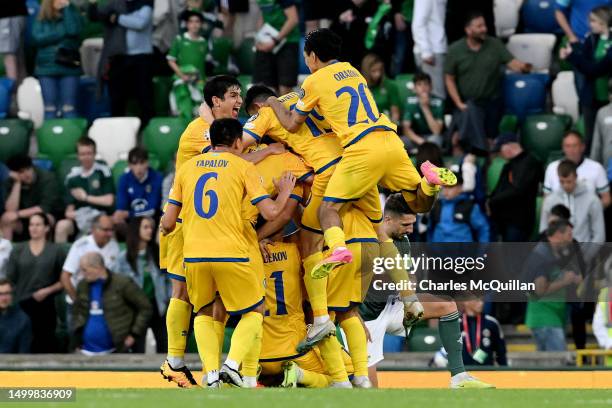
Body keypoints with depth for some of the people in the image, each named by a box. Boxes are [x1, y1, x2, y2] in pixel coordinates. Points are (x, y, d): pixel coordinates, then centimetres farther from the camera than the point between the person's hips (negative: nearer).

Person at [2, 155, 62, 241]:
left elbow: (45, 208, -26)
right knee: (6, 218, -25)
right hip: (23, 223, 3)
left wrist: (18, 214, -28)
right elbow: (11, 210, -20)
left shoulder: (47, 178, -19)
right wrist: (17, 183, -25)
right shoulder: (12, 181, -10)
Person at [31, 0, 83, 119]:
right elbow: (37, 38, -8)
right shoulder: (41, 20, 8)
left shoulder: (73, 14, 6)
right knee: (50, 109, 0)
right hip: (47, 68, 1)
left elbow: (73, 30, -14)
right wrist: (61, 33, -9)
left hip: (69, 66, -1)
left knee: (69, 109, -5)